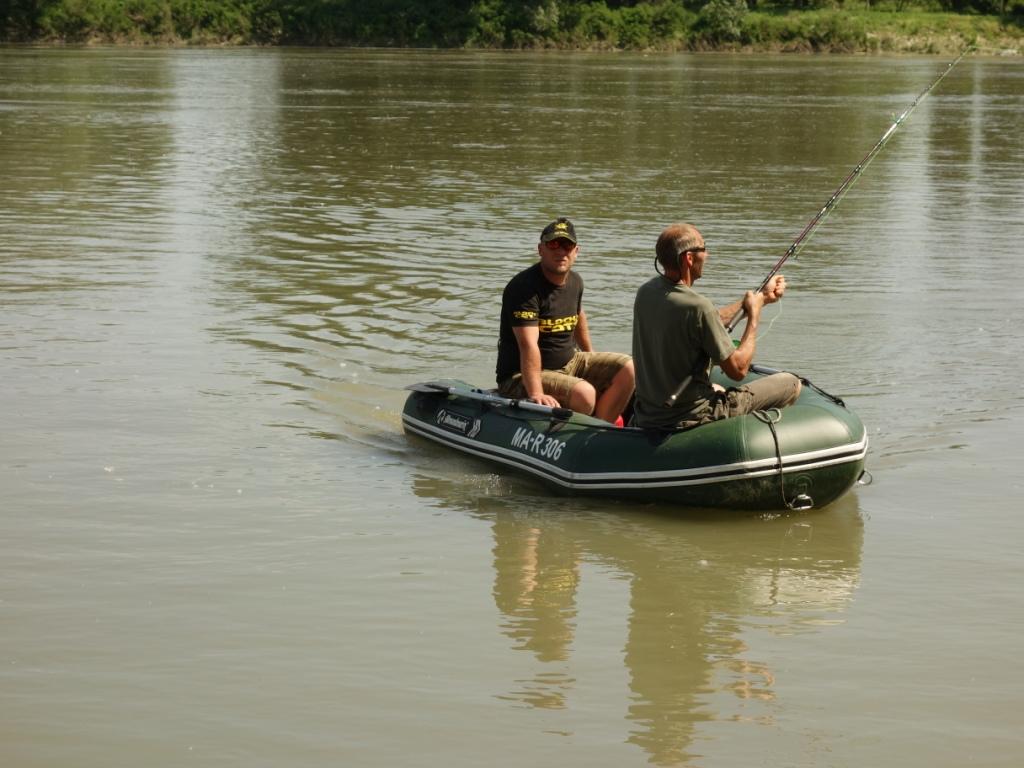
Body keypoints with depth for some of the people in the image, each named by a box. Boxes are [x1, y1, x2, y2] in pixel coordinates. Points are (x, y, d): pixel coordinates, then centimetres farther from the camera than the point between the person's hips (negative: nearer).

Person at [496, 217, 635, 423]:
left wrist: (591, 355, 38)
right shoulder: (524, 287, -21)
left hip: (568, 362, 9)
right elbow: (528, 344, -32)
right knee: (584, 393, -33)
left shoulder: (575, 282, 6)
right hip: (521, 378, -9)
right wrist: (536, 394, -42)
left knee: (628, 368, -4)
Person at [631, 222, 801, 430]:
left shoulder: (646, 292, 0)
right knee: (790, 383, 4)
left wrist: (759, 296, 19)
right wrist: (754, 315, -3)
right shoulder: (695, 306, -24)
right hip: (690, 419, -8)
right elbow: (738, 369, -16)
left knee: (716, 389, 41)